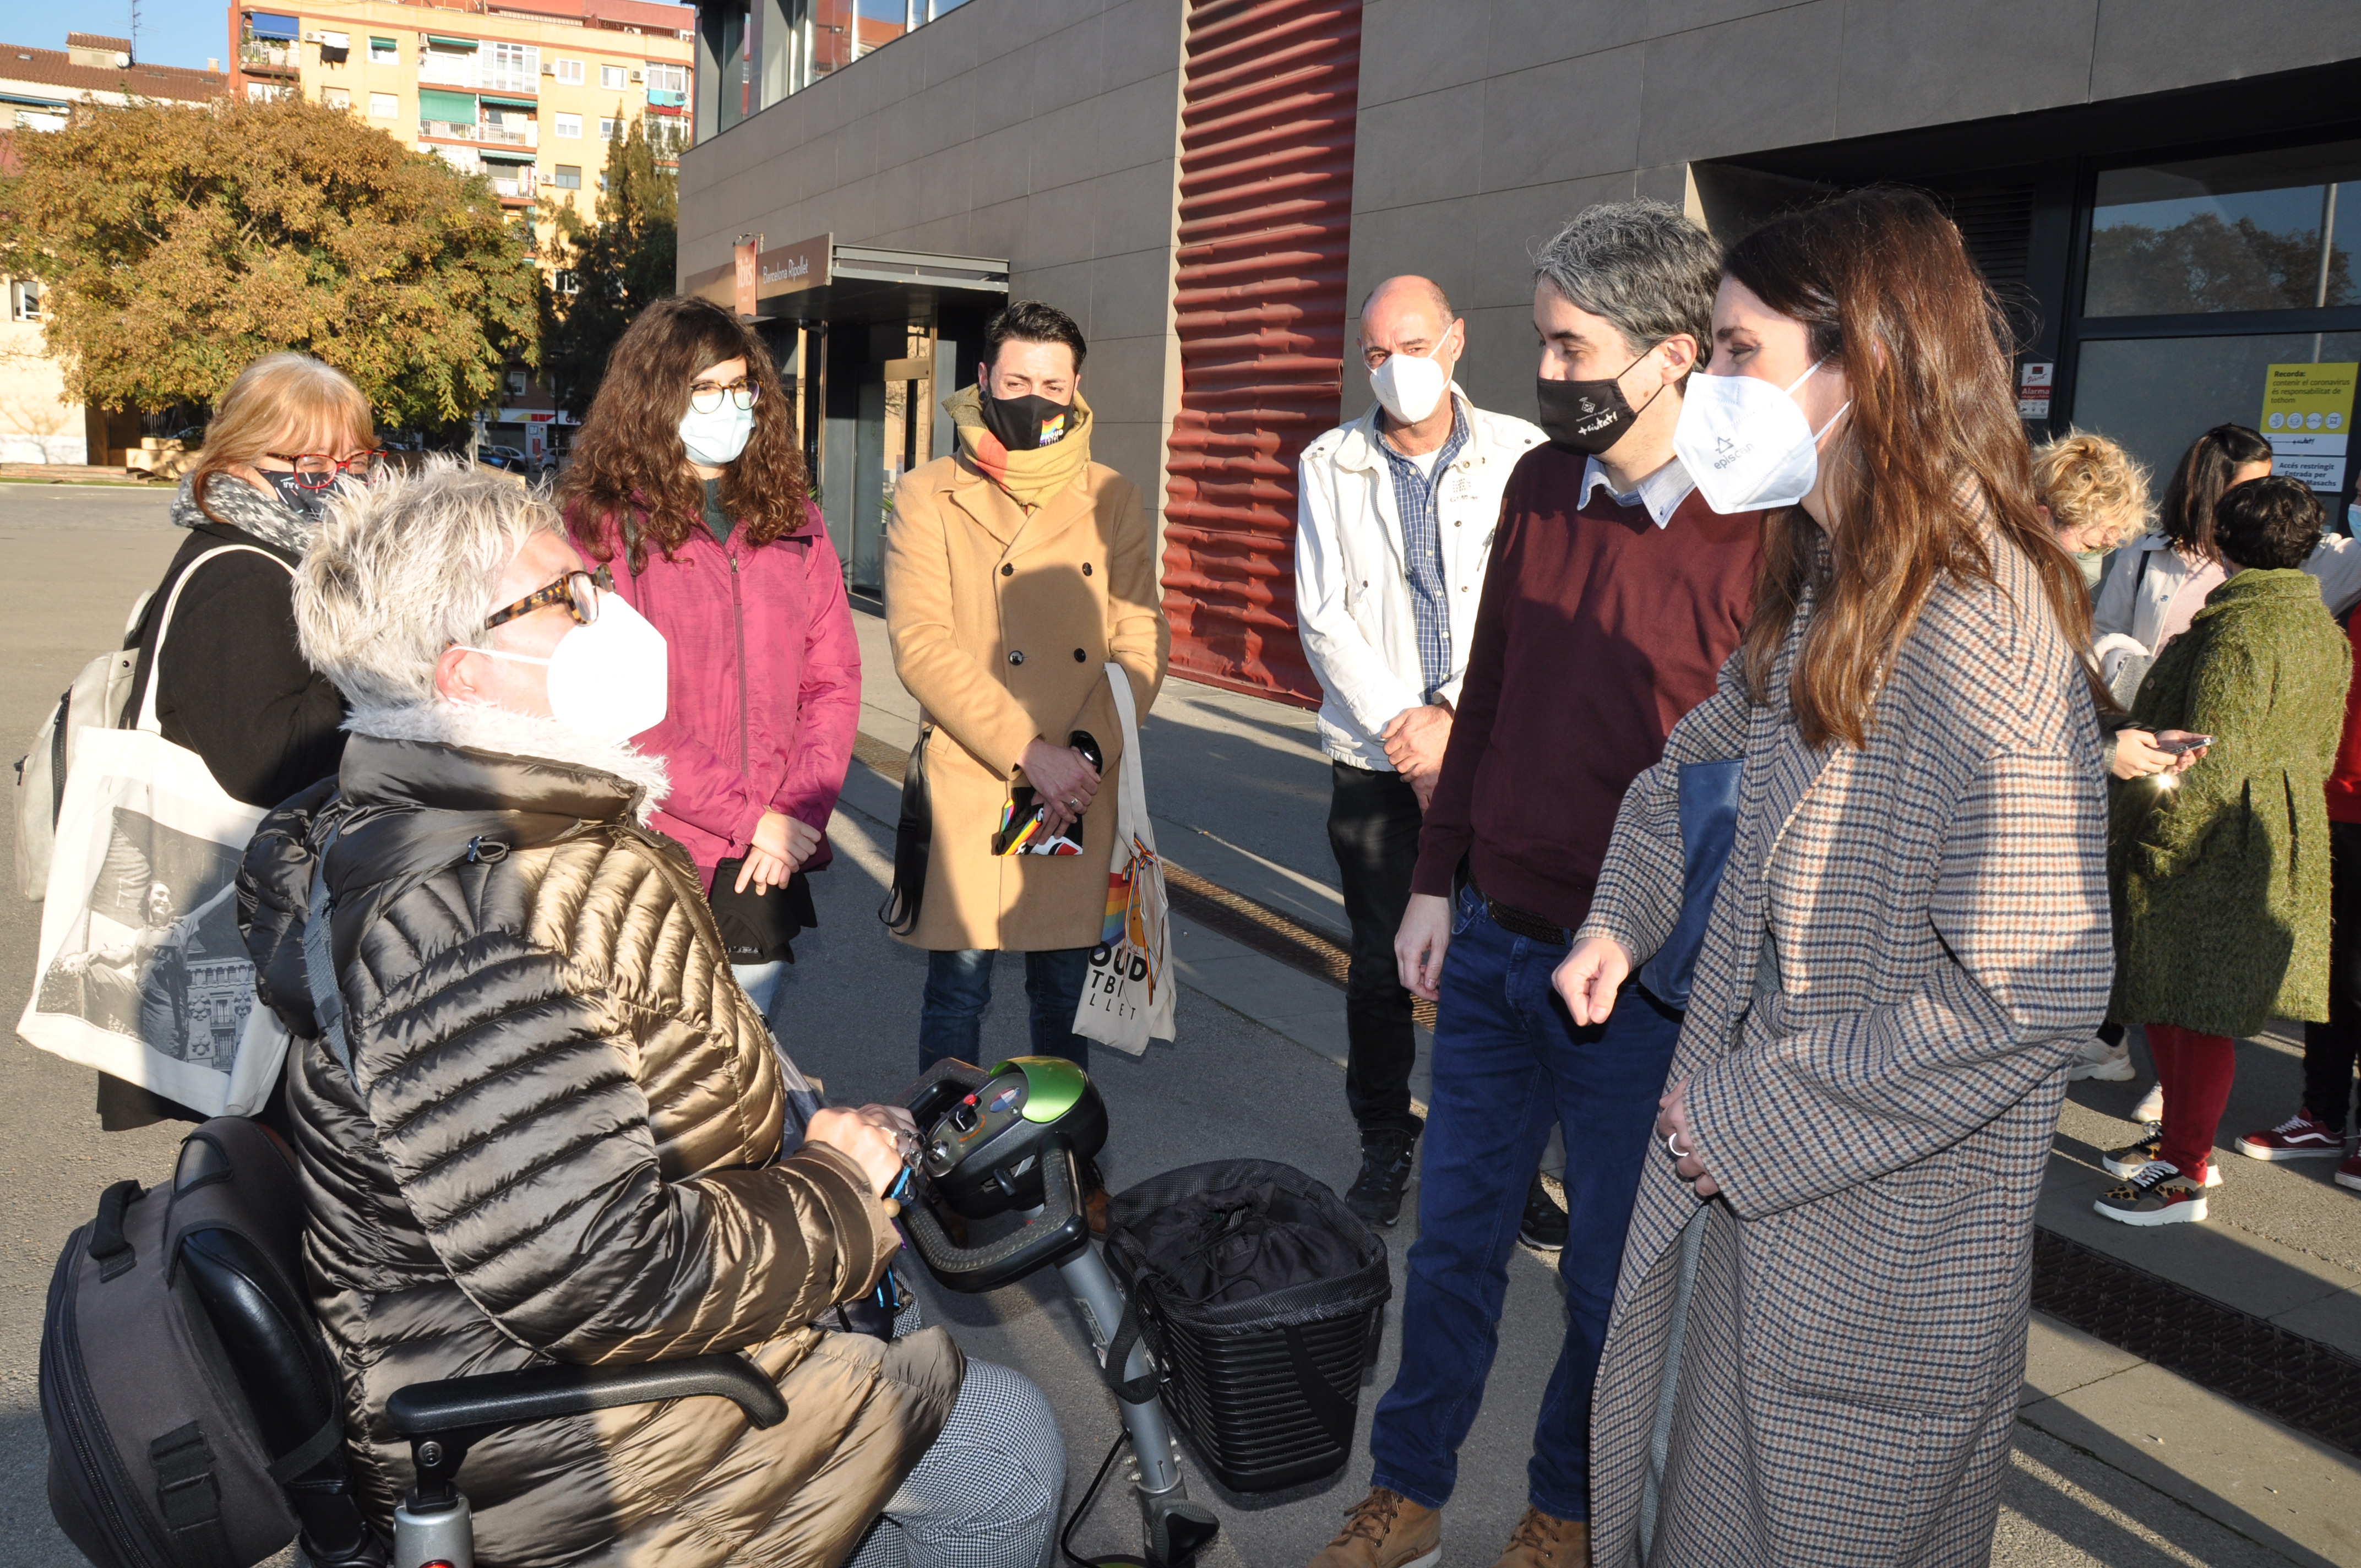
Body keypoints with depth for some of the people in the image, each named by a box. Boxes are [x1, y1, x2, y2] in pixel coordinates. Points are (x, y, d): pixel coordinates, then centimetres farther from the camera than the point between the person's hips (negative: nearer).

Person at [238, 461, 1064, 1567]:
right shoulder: (460, 914, -32)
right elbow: (597, 1282, -33)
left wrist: (802, 1130, 1)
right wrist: (838, 1193, -18)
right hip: (539, 1454, -10)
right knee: (1003, 1445, -4)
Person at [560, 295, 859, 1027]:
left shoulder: (792, 522, 10)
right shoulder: (598, 523, -6)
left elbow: (833, 680, 7)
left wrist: (801, 814, -6)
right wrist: (749, 817, -13)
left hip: (764, 863, 4)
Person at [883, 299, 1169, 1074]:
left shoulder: (1112, 499, 11)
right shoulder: (927, 497, 2)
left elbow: (1142, 643, 5)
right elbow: (921, 646, -8)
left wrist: (1088, 750, -11)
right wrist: (1029, 753, -15)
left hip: (1080, 791, 3)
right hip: (966, 786, -2)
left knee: (1066, 993, 12)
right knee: (958, 986, 4)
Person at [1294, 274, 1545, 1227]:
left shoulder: (1521, 457, 1)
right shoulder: (1329, 465, 6)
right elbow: (1323, 616, 0)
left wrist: (1455, 718, -12)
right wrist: (1402, 727, -8)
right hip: (1375, 759, 1)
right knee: (1379, 966, 6)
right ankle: (1384, 1144, 24)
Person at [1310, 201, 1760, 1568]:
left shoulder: (1760, 533, -15)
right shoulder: (1541, 484, 3)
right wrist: (1438, 881, 10)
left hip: (1636, 981, -5)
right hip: (1491, 943, 5)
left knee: (1608, 1277, 14)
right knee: (1454, 1239, 16)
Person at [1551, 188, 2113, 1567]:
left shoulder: (1983, 630, -25)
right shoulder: (1828, 580, 3)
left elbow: (2033, 993, -28)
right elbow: (1719, 739, 22)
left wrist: (1754, 1114, -20)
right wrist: (1624, 916, 8)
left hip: (1878, 1239, -8)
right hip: (1746, 1168, 8)